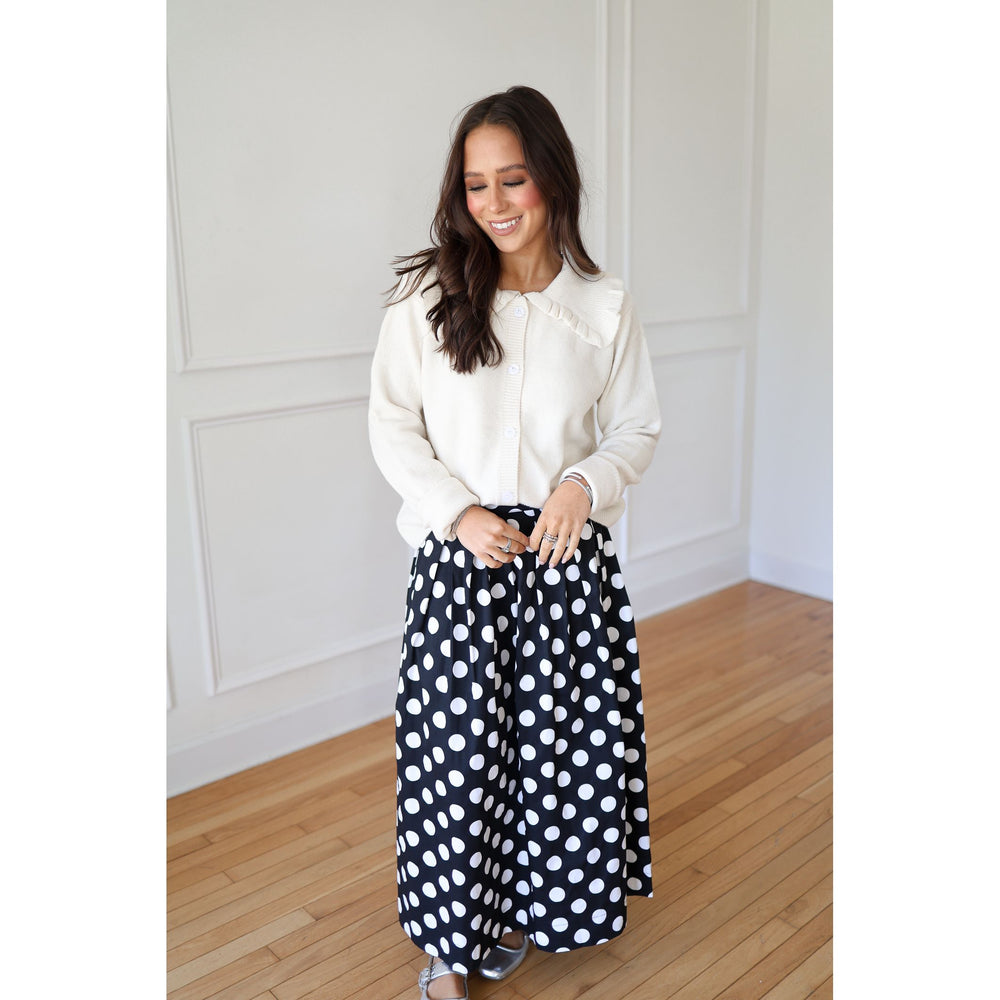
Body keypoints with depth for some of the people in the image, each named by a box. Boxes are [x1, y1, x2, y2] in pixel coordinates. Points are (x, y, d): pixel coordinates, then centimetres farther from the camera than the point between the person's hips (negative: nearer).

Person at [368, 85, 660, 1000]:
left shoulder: (605, 305, 1)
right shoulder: (426, 298, -2)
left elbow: (639, 428, 6)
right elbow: (393, 426, 1)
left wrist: (586, 483, -14)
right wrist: (458, 513, -12)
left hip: (569, 556, 2)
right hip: (457, 556, -1)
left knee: (559, 737, 10)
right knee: (456, 743, 3)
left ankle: (523, 906, 37)